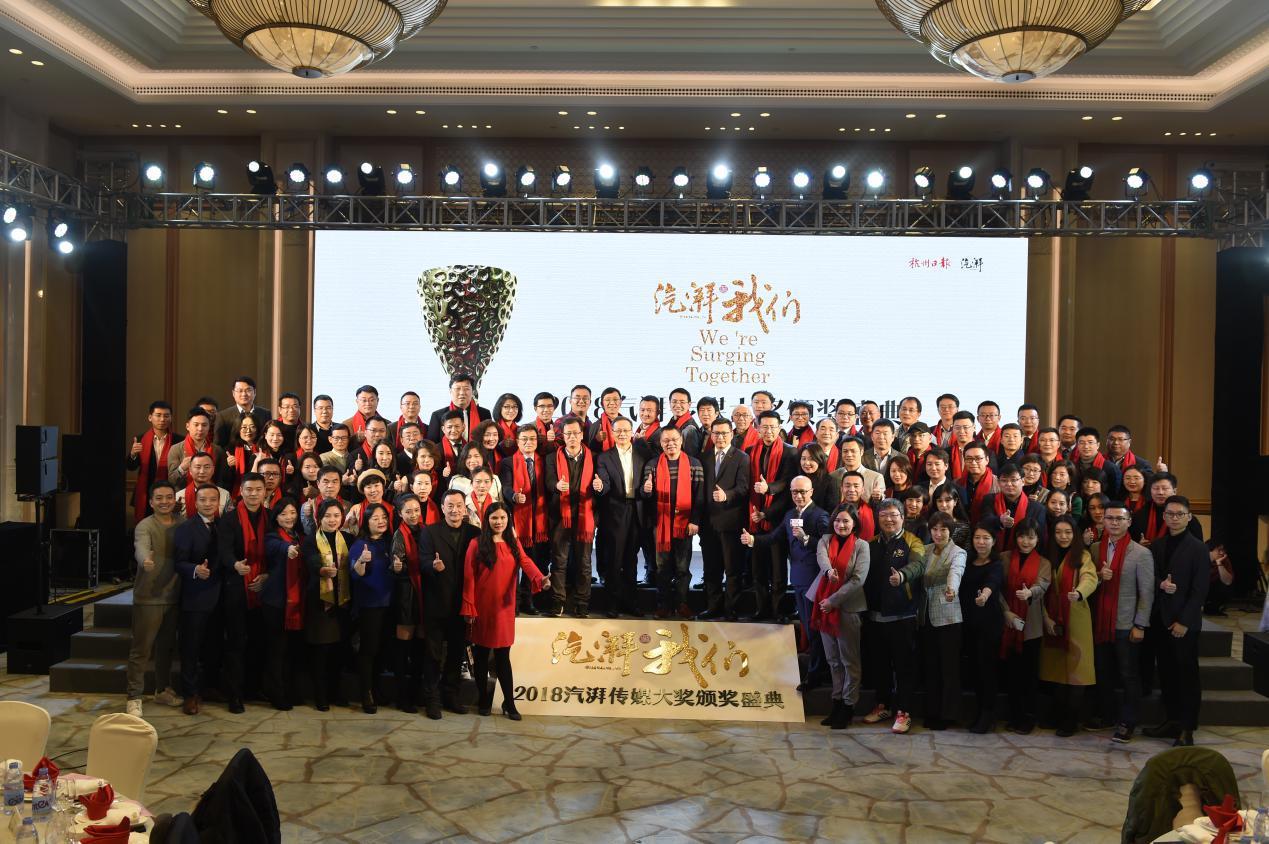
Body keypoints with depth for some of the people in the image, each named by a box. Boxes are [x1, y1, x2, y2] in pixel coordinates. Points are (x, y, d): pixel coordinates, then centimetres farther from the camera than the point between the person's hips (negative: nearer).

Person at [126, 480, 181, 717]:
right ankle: (134, 697, 6)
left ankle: (162, 690, 32)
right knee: (141, 649, -2)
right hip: (148, 597, -5)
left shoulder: (182, 524, 6)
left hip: (174, 596, 5)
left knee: (167, 646, 17)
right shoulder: (145, 525, -12)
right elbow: (141, 547, -31)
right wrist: (145, 560, -52)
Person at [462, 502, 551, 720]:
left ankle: (509, 703, 9)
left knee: (503, 656, 3)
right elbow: (469, 577, -5)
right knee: (482, 655, 7)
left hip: (504, 608, 2)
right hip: (482, 608, -2)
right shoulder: (477, 544, -3)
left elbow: (526, 562, -11)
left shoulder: (514, 544, 7)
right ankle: (484, 700, 20)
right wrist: (469, 609, -10)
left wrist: (540, 579, -31)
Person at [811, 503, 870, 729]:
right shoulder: (825, 540, 6)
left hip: (847, 607, -4)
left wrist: (833, 600, -15)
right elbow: (821, 557, -16)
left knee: (849, 659, 2)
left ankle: (848, 706, 11)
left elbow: (858, 579, -11)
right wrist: (829, 570, -39)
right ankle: (837, 702, 21)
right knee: (833, 659, 12)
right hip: (824, 606, 4)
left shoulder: (861, 545, -3)